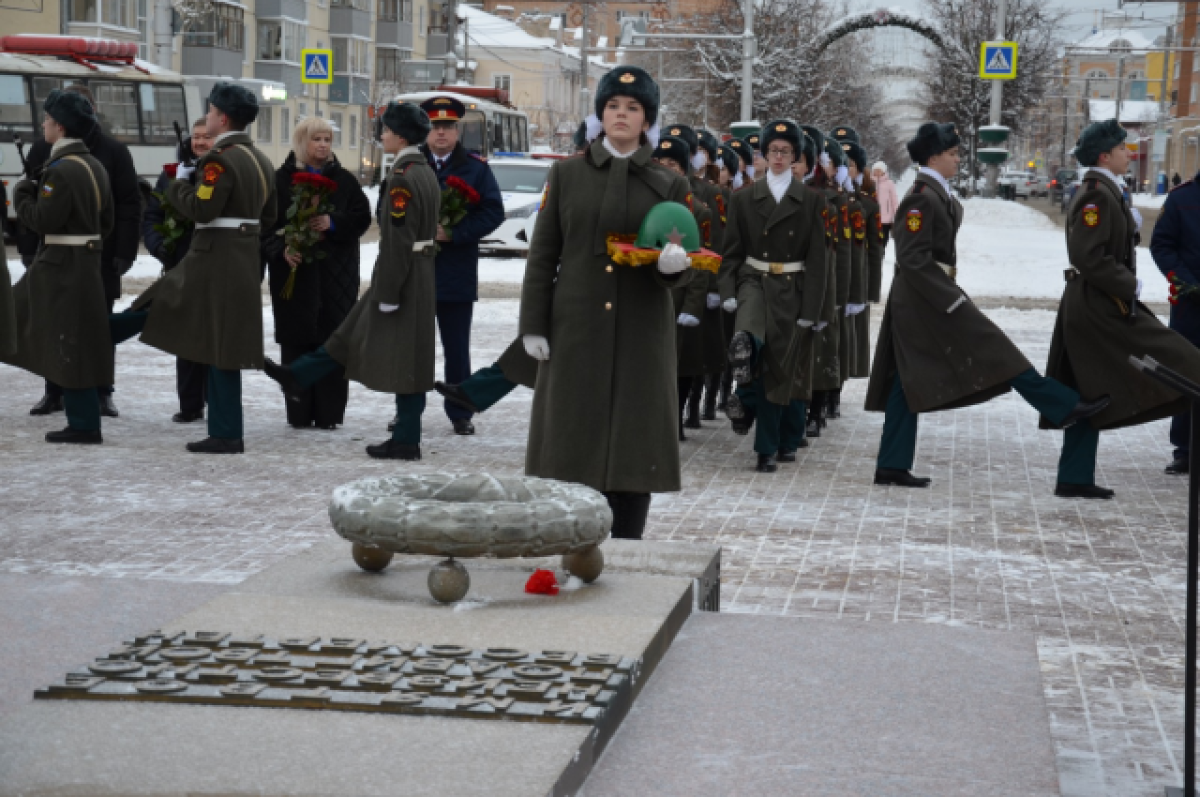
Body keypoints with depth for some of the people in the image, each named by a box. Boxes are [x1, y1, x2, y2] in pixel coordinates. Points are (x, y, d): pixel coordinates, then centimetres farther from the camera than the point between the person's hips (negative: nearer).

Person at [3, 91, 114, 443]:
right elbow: (107, 221, 14)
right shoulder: (94, 166, 11)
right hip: (87, 261, 10)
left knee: (71, 346, -3)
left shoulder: (62, 170, -18)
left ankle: (85, 424, 3)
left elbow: (43, 220, -21)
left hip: (63, 267, -10)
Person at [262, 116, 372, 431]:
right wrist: (282, 249, -15)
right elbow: (267, 225, 1)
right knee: (296, 341, -1)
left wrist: (333, 223, -13)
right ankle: (300, 413, 4)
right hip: (294, 270, -1)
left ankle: (329, 412, 3)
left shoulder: (344, 180, 8)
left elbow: (362, 217, 3)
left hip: (336, 274, 1)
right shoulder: (282, 180, 4)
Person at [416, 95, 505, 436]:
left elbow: (493, 212, -3)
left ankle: (460, 413, 13)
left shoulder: (475, 168, 3)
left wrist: (453, 232, -14)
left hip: (457, 274, -1)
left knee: (456, 348, 4)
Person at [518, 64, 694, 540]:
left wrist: (675, 266, -19)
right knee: (573, 442, 1)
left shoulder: (669, 186, 6)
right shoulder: (567, 174, 6)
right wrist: (533, 325, -3)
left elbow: (682, 266, 5)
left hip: (641, 334, 0)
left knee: (632, 442, 1)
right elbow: (543, 254, 4)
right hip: (576, 329, 0)